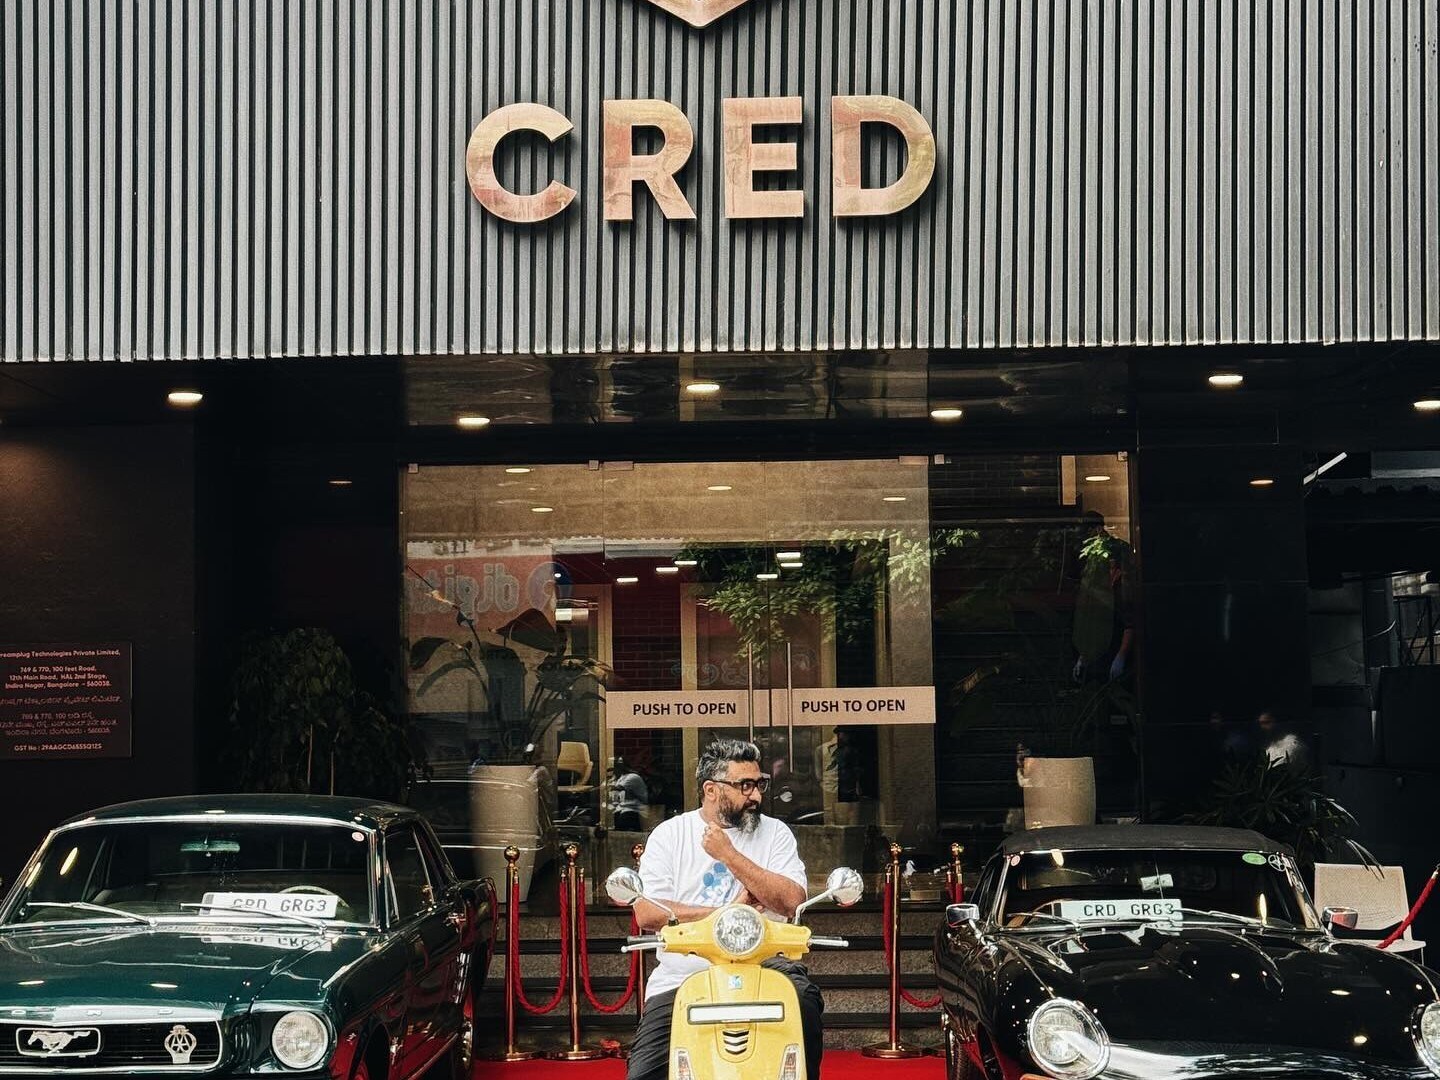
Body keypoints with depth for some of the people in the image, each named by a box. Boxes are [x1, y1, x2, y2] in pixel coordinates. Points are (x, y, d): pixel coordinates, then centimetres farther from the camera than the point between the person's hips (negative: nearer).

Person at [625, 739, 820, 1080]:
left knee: (803, 998, -32)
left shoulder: (775, 833, 8)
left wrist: (727, 854, -11)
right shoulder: (669, 834, 5)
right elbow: (647, 914, -7)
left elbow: (791, 902, -8)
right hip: (680, 976, 0)